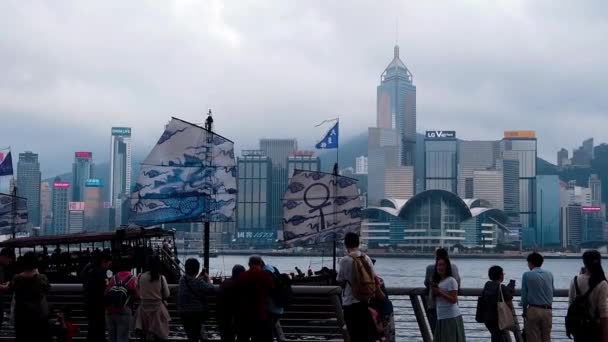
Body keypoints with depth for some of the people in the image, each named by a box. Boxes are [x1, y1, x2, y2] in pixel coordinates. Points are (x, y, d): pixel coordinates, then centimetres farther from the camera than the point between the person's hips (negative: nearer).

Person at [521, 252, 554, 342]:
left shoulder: (527, 275, -3)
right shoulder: (549, 275, 7)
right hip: (547, 311, 3)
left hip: (533, 310, -3)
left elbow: (524, 294, -2)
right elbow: (552, 291, 10)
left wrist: (524, 311, 9)